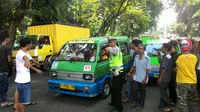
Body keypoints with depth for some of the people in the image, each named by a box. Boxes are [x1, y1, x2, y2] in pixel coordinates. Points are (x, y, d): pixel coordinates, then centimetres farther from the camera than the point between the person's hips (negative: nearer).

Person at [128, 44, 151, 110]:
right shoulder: (136, 57, 1)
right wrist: (132, 73, 5)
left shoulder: (147, 58, -15)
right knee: (134, 90, 10)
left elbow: (148, 69, -13)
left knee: (142, 91, 11)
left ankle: (141, 104, 27)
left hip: (143, 78, -4)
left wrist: (145, 78, -15)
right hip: (136, 77, 4)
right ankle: (135, 101, 32)